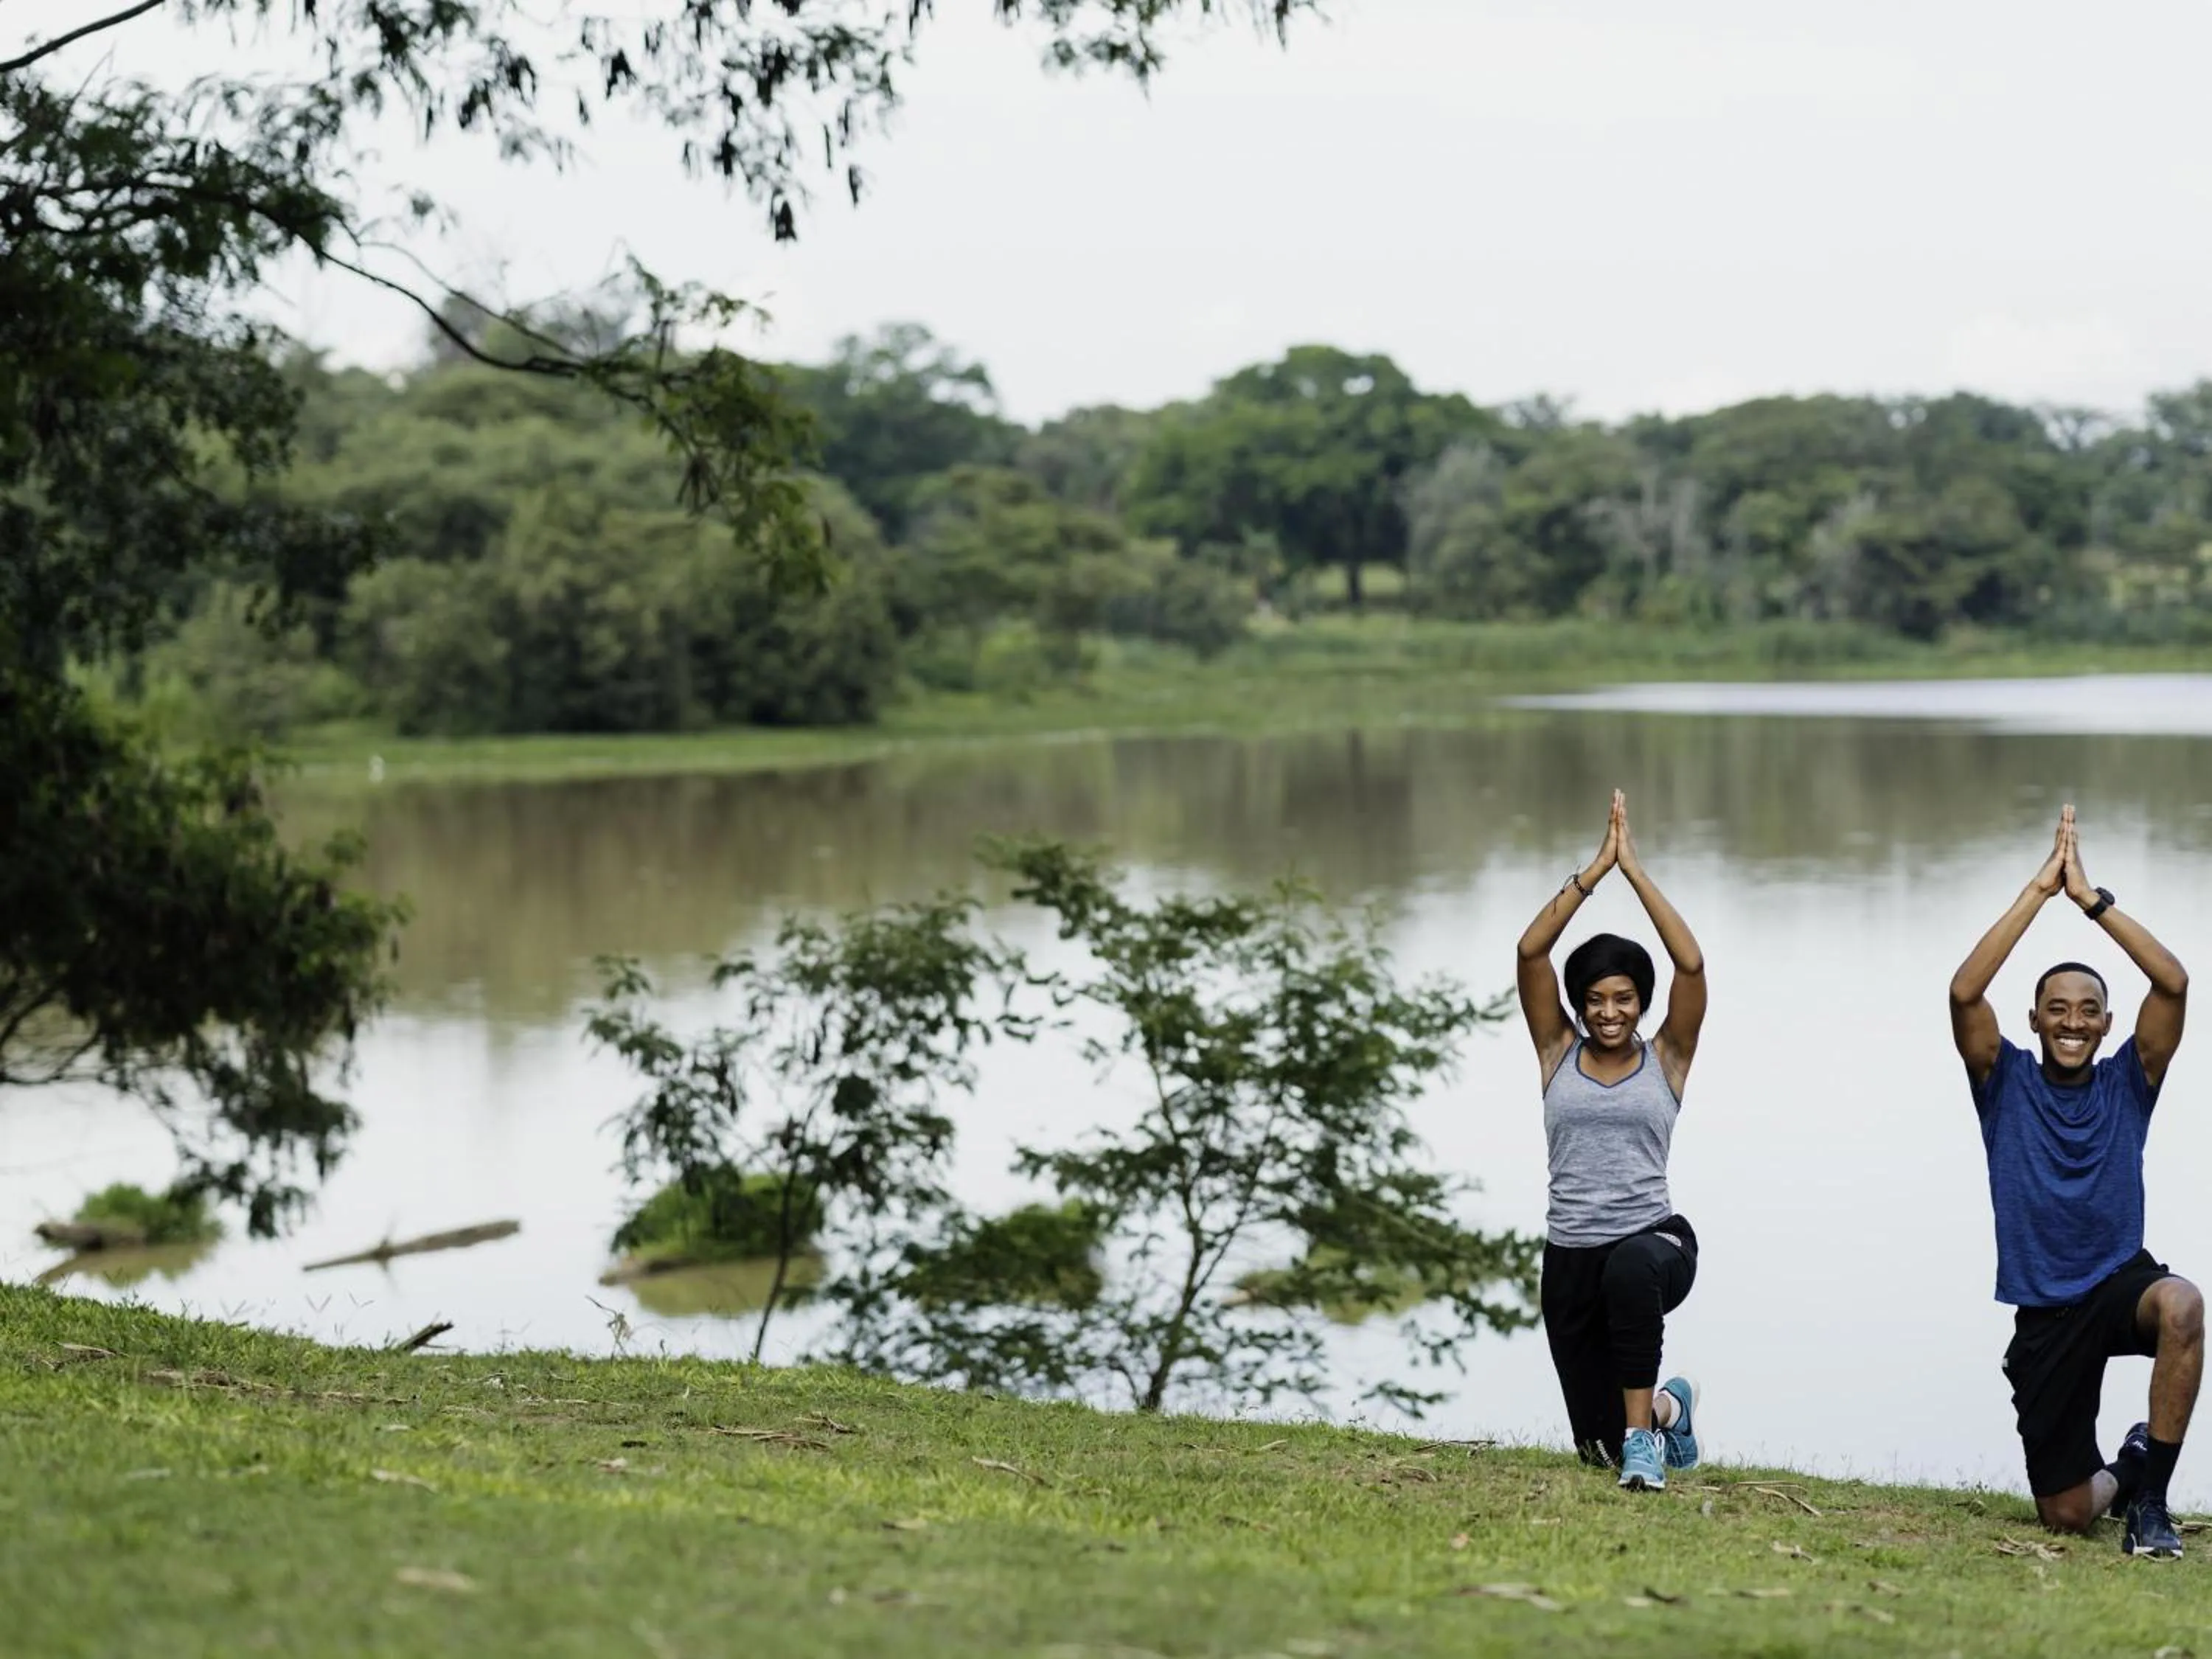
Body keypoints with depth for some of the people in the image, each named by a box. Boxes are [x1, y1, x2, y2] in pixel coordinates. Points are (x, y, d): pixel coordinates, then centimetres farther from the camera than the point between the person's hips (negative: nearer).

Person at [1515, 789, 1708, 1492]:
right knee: (1598, 1449, 7)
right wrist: (1596, 868, -10)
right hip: (1570, 1259, 3)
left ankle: (1643, 1433, -27)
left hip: (1655, 1243, -3)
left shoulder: (1666, 1060, 2)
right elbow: (1530, 953, -5)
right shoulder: (1559, 1053, 6)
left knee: (1630, 1268, -43)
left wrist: (1634, 869, -11)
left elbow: (1692, 964, -11)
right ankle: (1665, 1406, 44)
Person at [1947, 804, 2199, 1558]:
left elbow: (2173, 983, -12)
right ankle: (2116, 1478, 39)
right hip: (2045, 1313, 1)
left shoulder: (2126, 1083, 2)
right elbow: (1964, 992, -15)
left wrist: (2091, 898, -14)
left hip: (2120, 1279, 0)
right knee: (2065, 1514, -1)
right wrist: (2040, 889, -16)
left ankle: (2150, 1494, -22)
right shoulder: (2007, 1083, 1)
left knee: (2182, 1304, -39)